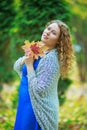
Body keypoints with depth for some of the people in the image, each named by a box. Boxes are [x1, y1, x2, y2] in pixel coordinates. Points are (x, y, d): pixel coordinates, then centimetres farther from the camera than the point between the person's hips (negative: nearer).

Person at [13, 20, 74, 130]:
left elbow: (38, 89, -26)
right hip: (27, 105, 8)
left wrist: (30, 65, -21)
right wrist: (25, 59, -10)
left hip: (38, 109, -8)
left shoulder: (51, 59, -22)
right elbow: (16, 67, 10)